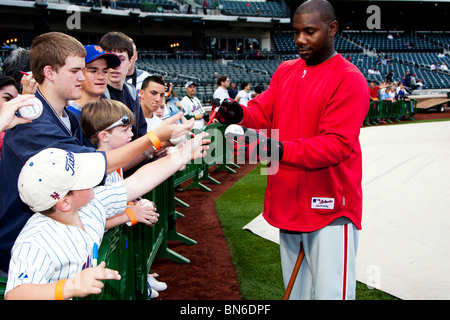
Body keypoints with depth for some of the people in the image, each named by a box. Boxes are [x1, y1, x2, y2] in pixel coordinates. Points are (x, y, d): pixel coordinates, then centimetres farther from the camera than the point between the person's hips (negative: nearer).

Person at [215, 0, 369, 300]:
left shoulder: (350, 80, -12)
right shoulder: (285, 71, 12)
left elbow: (336, 144, -21)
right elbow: (262, 113, 5)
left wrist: (281, 151, -33)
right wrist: (240, 113, -17)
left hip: (330, 209, -7)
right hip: (288, 204, 7)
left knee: (329, 292, -5)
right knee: (296, 291, 20)